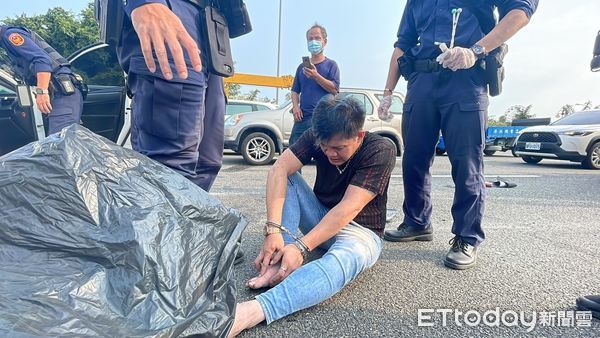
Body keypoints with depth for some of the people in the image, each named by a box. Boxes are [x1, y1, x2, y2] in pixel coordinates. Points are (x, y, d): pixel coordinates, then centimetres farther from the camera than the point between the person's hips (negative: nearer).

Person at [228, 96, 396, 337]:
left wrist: (301, 247, -36)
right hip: (322, 218, 5)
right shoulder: (317, 137, -10)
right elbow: (279, 169, -23)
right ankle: (281, 260, -29)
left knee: (343, 260, -40)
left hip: (360, 230, -4)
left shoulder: (381, 150, -22)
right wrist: (274, 230, -35)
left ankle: (250, 312, -55)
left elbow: (348, 209, -30)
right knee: (286, 178, -15)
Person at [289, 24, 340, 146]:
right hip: (302, 117, 4)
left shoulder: (331, 65, 8)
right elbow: (295, 91, 19)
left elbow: (334, 89, -4)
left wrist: (316, 76, -14)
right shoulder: (302, 66, 20)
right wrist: (295, 107, 0)